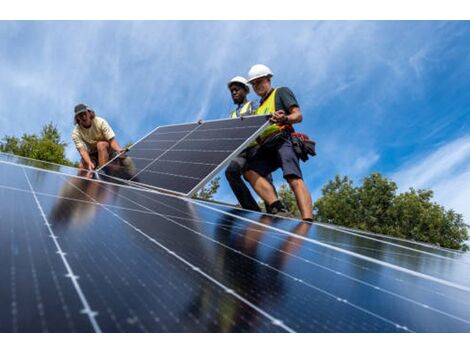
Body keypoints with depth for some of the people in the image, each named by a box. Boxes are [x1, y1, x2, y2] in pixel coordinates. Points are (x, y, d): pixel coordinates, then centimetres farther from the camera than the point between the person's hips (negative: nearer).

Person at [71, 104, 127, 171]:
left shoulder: (100, 122, -19)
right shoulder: (76, 133, -15)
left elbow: (112, 140, -24)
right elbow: (82, 150, -27)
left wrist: (119, 149, -47)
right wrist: (89, 163, -46)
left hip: (106, 150, -1)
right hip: (91, 155, 2)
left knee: (101, 144, -34)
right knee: (82, 167, -25)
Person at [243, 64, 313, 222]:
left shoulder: (281, 92, 17)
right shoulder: (259, 106, 35)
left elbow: (298, 115, 0)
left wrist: (285, 119, -23)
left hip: (282, 140, -6)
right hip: (266, 146, 6)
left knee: (294, 178, -29)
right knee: (249, 171, -25)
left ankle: (307, 222, -45)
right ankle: (277, 208, -37)